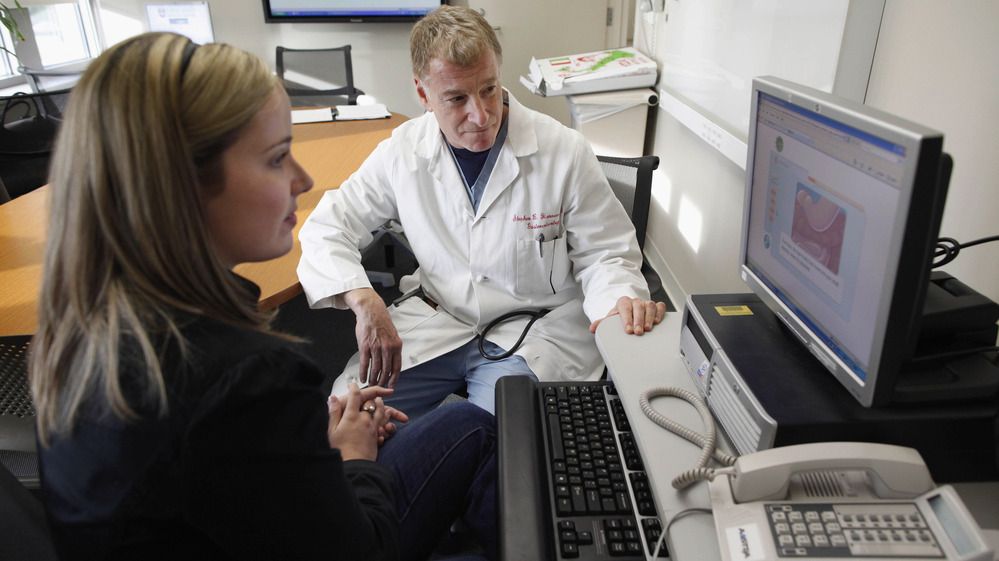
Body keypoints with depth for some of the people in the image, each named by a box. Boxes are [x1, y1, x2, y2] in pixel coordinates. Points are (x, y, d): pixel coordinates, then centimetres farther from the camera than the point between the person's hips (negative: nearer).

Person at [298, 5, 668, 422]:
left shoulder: (565, 153, -10)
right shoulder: (403, 152, -4)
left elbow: (606, 253, -2)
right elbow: (327, 227, 3)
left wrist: (622, 299, -26)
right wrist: (364, 301, -16)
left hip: (533, 334, -2)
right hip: (434, 323, 3)